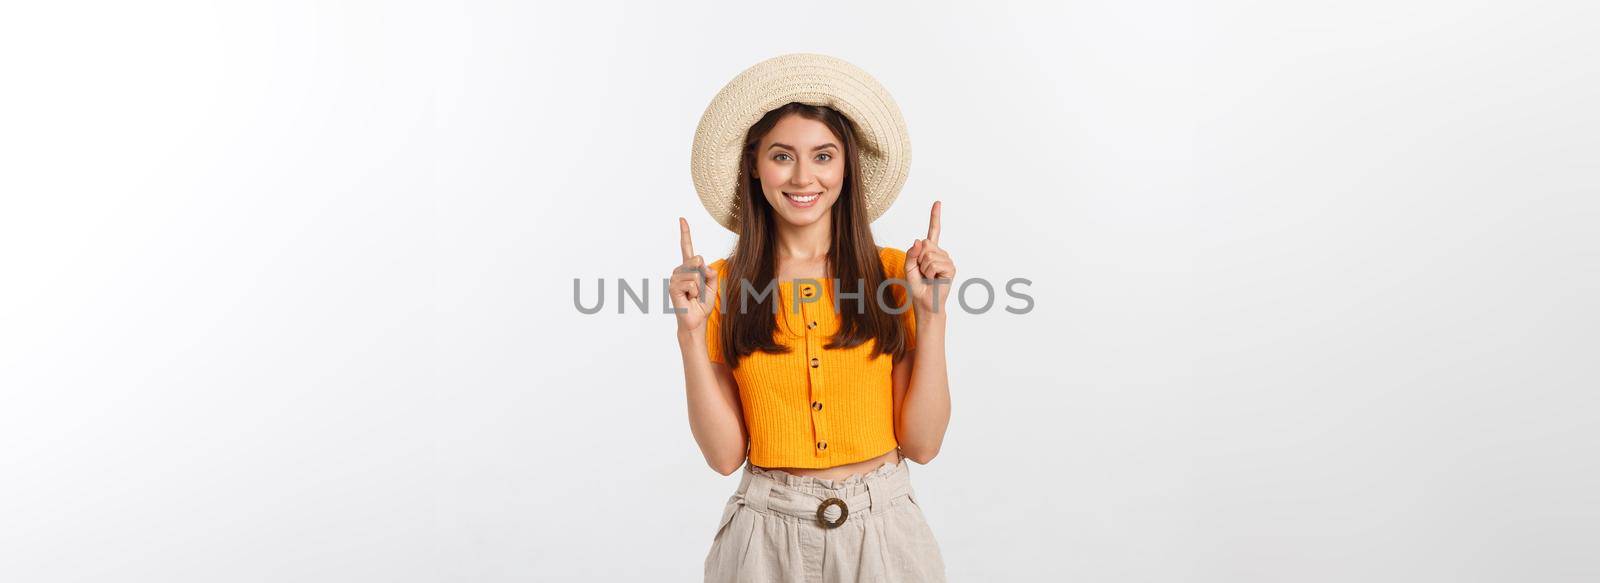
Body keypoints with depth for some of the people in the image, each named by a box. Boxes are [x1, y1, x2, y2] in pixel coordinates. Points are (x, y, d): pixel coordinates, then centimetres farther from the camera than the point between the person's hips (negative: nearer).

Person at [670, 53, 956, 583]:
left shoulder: (893, 273, -4)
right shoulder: (722, 283, -4)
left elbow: (922, 444, -7)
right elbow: (724, 454, -7)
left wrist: (930, 314, -14)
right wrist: (691, 331, -16)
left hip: (883, 530, 1)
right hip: (767, 535, 0)